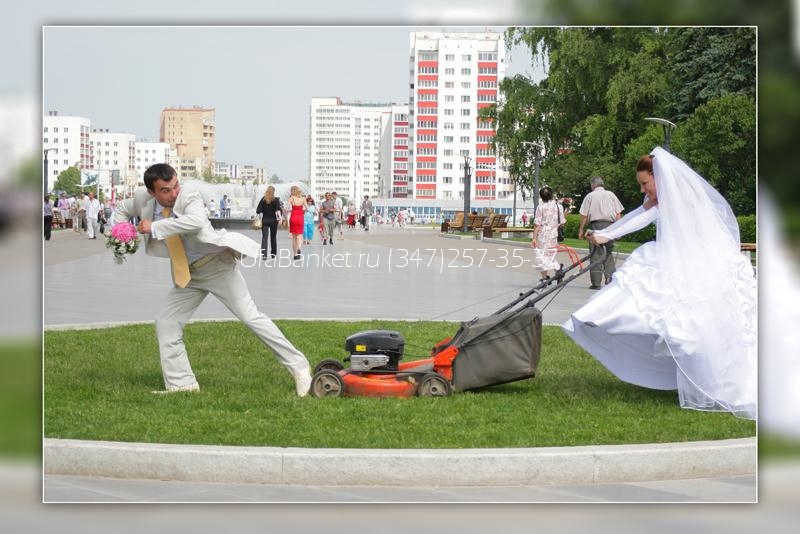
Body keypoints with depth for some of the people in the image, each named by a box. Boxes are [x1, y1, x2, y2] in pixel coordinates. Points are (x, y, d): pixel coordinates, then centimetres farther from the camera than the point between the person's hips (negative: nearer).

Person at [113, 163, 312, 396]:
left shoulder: (188, 194, -24)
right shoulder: (142, 198, -8)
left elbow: (196, 221, -46)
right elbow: (122, 209, 15)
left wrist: (154, 227, -39)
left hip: (217, 265, -6)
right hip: (186, 273, 6)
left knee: (251, 317, -8)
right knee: (166, 324, 3)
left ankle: (299, 368, -3)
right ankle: (180, 383, 12)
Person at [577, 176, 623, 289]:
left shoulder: (590, 196, 5)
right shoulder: (611, 195, 13)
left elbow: (584, 215, 1)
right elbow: (618, 213, 8)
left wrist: (581, 229, 7)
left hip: (596, 224, -2)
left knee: (596, 254, 1)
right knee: (609, 253, 11)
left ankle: (596, 283, 0)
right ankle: (610, 278, -2)